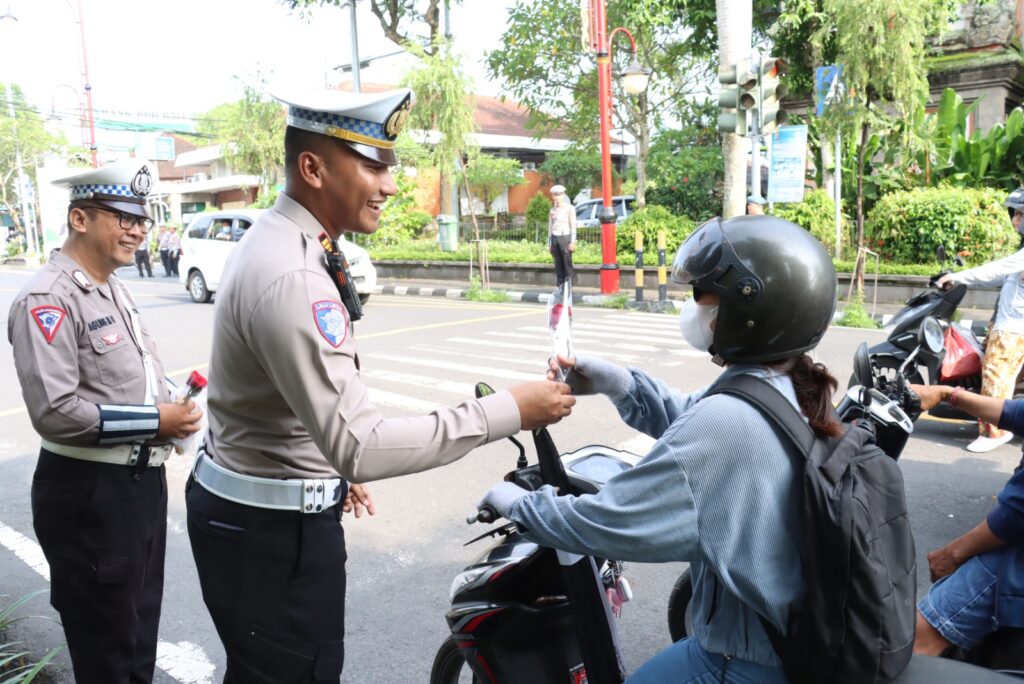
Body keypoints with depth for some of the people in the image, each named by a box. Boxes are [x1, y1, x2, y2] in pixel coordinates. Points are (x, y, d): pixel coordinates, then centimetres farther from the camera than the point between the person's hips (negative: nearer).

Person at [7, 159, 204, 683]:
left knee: (141, 628, 24)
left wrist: (172, 411, 2)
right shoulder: (47, 299, -19)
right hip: (89, 494, -9)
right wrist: (154, 421, -22)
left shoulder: (113, 289, 11)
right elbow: (54, 411, -27)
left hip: (142, 481, 9)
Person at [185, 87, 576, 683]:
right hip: (273, 528, -10)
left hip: (248, 510, 10)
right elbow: (361, 446, -33)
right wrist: (508, 412, -29)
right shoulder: (291, 276, -28)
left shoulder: (272, 242, 6)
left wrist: (332, 469, 24)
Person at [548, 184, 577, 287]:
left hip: (565, 237, -4)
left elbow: (573, 226, -5)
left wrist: (573, 242, -13)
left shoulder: (569, 208, -2)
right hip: (554, 238, 4)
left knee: (567, 264, -6)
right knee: (558, 265, 3)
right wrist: (549, 243, 12)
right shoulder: (552, 210, 13)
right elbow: (550, 226, 15)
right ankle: (560, 287, 7)